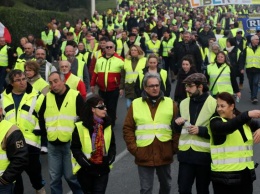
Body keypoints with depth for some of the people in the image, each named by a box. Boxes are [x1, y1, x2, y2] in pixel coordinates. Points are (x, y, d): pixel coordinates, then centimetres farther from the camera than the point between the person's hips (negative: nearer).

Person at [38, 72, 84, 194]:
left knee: (71, 175, 3)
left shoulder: (75, 96, -6)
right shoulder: (47, 97, 5)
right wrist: (46, 134, 11)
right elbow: (41, 118, 18)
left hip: (71, 143, -4)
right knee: (54, 177, 10)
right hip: (52, 145, 4)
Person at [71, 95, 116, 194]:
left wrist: (109, 160, -5)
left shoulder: (107, 125, 4)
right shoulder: (80, 127, -11)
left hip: (102, 169, 3)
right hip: (85, 170, -2)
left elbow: (112, 145, 11)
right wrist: (85, 163, -18)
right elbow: (75, 148, -8)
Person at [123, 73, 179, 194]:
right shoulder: (135, 104, 0)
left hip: (165, 154, 1)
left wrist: (174, 148, -2)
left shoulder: (170, 103, 2)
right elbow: (128, 129, 2)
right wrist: (133, 149, -5)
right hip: (144, 155, -1)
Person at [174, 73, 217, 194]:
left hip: (204, 154, -4)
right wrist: (177, 124, -6)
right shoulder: (183, 103, 8)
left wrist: (201, 130, -19)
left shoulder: (213, 104, -9)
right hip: (185, 153, 4)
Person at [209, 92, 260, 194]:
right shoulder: (215, 122, -8)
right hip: (224, 175, -5)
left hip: (245, 173, 5)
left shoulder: (245, 121, 10)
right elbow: (227, 127, -28)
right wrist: (248, 114, -38)